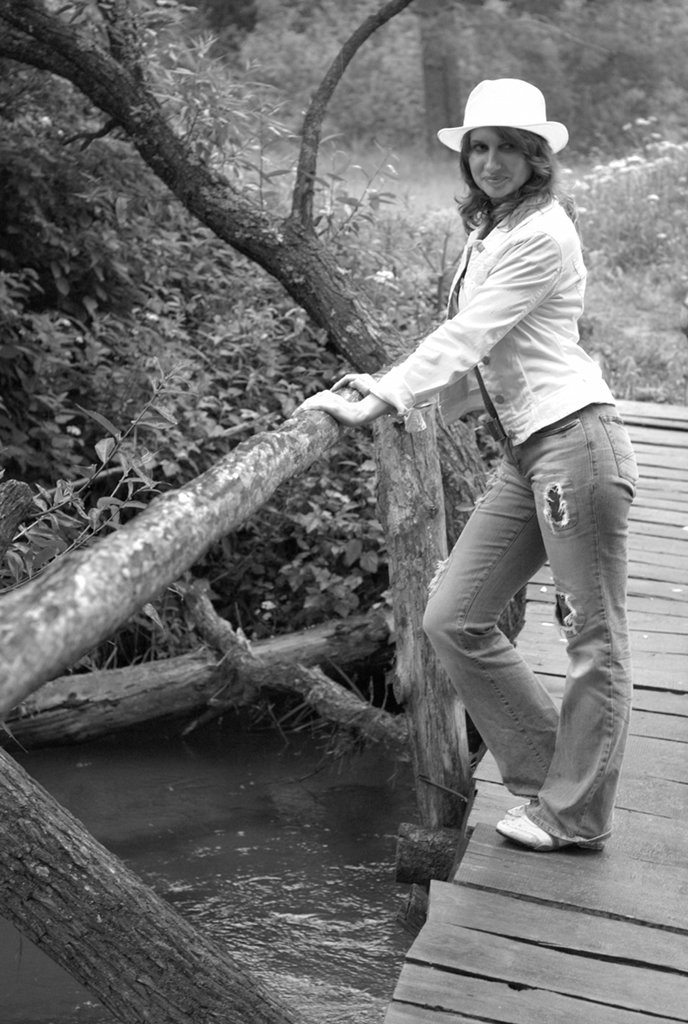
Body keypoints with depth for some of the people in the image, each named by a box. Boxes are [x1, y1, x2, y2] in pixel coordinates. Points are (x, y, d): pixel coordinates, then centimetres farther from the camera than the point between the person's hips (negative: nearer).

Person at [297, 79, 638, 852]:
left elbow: (465, 337, -16)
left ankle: (575, 816, 13)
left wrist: (381, 402, -18)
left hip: (574, 439, -9)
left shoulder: (542, 232, -8)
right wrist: (391, 392, 7)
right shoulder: (488, 235, 19)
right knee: (454, 620, 6)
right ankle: (550, 773, 19)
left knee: (593, 638, 2)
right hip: (522, 454, 9)